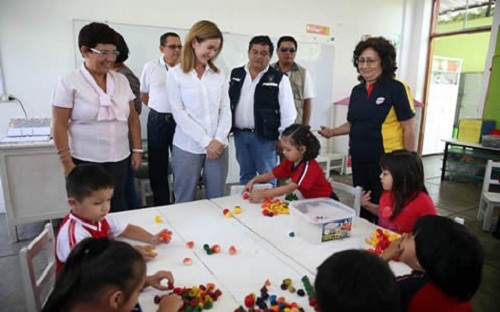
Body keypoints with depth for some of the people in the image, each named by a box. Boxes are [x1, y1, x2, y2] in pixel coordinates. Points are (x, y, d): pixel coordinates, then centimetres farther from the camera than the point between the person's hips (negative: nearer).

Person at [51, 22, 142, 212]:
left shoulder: (121, 80, 7)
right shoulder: (69, 82, -6)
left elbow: (133, 118, 12)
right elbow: (59, 126, -6)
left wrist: (137, 149, 9)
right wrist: (67, 163, -9)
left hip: (119, 160, 4)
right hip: (85, 162, -3)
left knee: (118, 209, 11)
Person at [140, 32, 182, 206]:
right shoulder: (150, 67, 2)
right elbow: (143, 95, 12)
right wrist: (160, 108, 6)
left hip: (180, 120, 0)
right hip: (157, 121, 1)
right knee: (157, 165, 8)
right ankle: (161, 205, 24)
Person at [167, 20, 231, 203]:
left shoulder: (219, 74, 9)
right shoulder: (175, 74, -2)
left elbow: (225, 110, 6)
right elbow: (179, 114, -8)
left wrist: (219, 140, -8)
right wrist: (206, 142, -11)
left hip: (218, 146, 3)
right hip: (187, 147, -3)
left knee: (218, 199, 11)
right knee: (185, 202, 8)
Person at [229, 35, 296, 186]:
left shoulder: (279, 79, -5)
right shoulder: (235, 75, 8)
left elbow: (288, 111, -5)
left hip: (264, 135, -4)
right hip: (239, 134, 4)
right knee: (245, 174, 16)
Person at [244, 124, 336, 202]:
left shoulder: (309, 167, -28)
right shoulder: (289, 162, -3)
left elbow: (290, 188, -35)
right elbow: (271, 174, 3)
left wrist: (263, 194, -40)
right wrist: (253, 181, -13)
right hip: (310, 200, 7)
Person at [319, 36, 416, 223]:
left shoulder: (397, 89, -9)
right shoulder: (357, 90, 9)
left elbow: (409, 128, -9)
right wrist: (333, 132, -1)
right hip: (359, 159, 6)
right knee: (361, 207, 18)